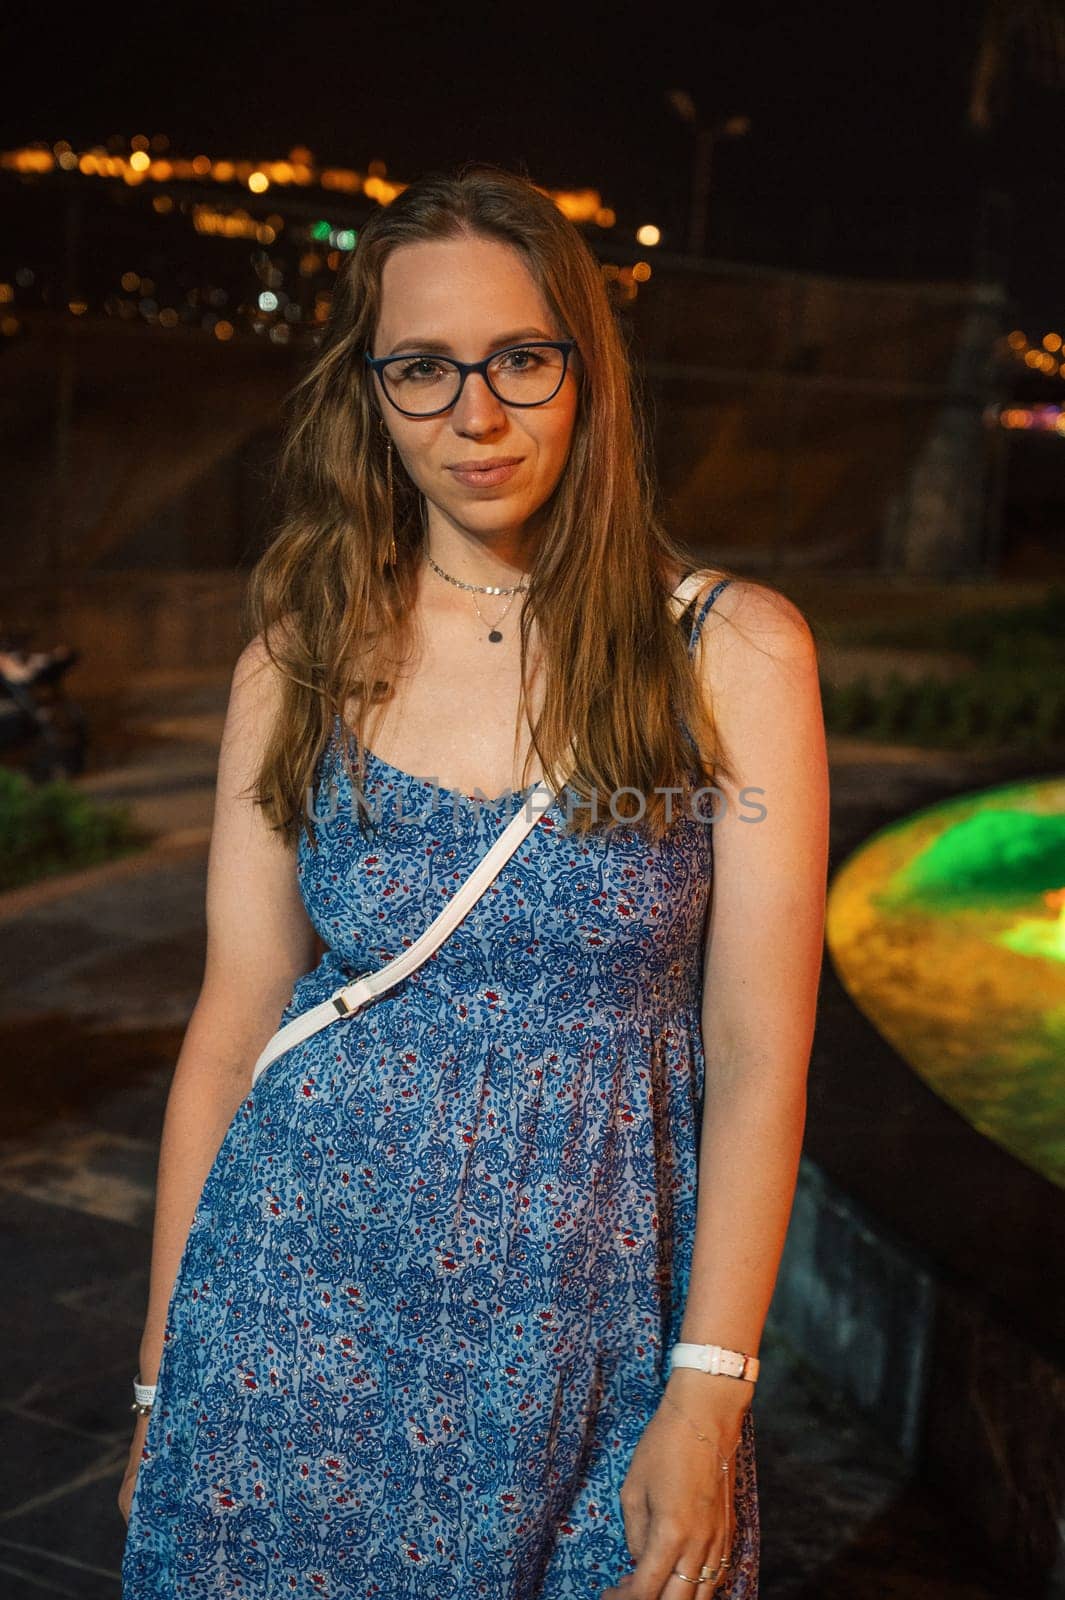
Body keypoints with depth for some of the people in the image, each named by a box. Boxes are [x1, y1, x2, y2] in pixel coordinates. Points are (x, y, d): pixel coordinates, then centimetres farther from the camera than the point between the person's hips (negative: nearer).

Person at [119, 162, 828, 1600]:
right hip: (296, 1331, 2)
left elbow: (760, 1056, -7)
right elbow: (232, 1029, 1)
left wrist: (708, 1399, -11)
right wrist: (161, 1379, 3)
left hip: (592, 1344, -1)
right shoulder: (300, 660, 0)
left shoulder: (734, 650, -5)